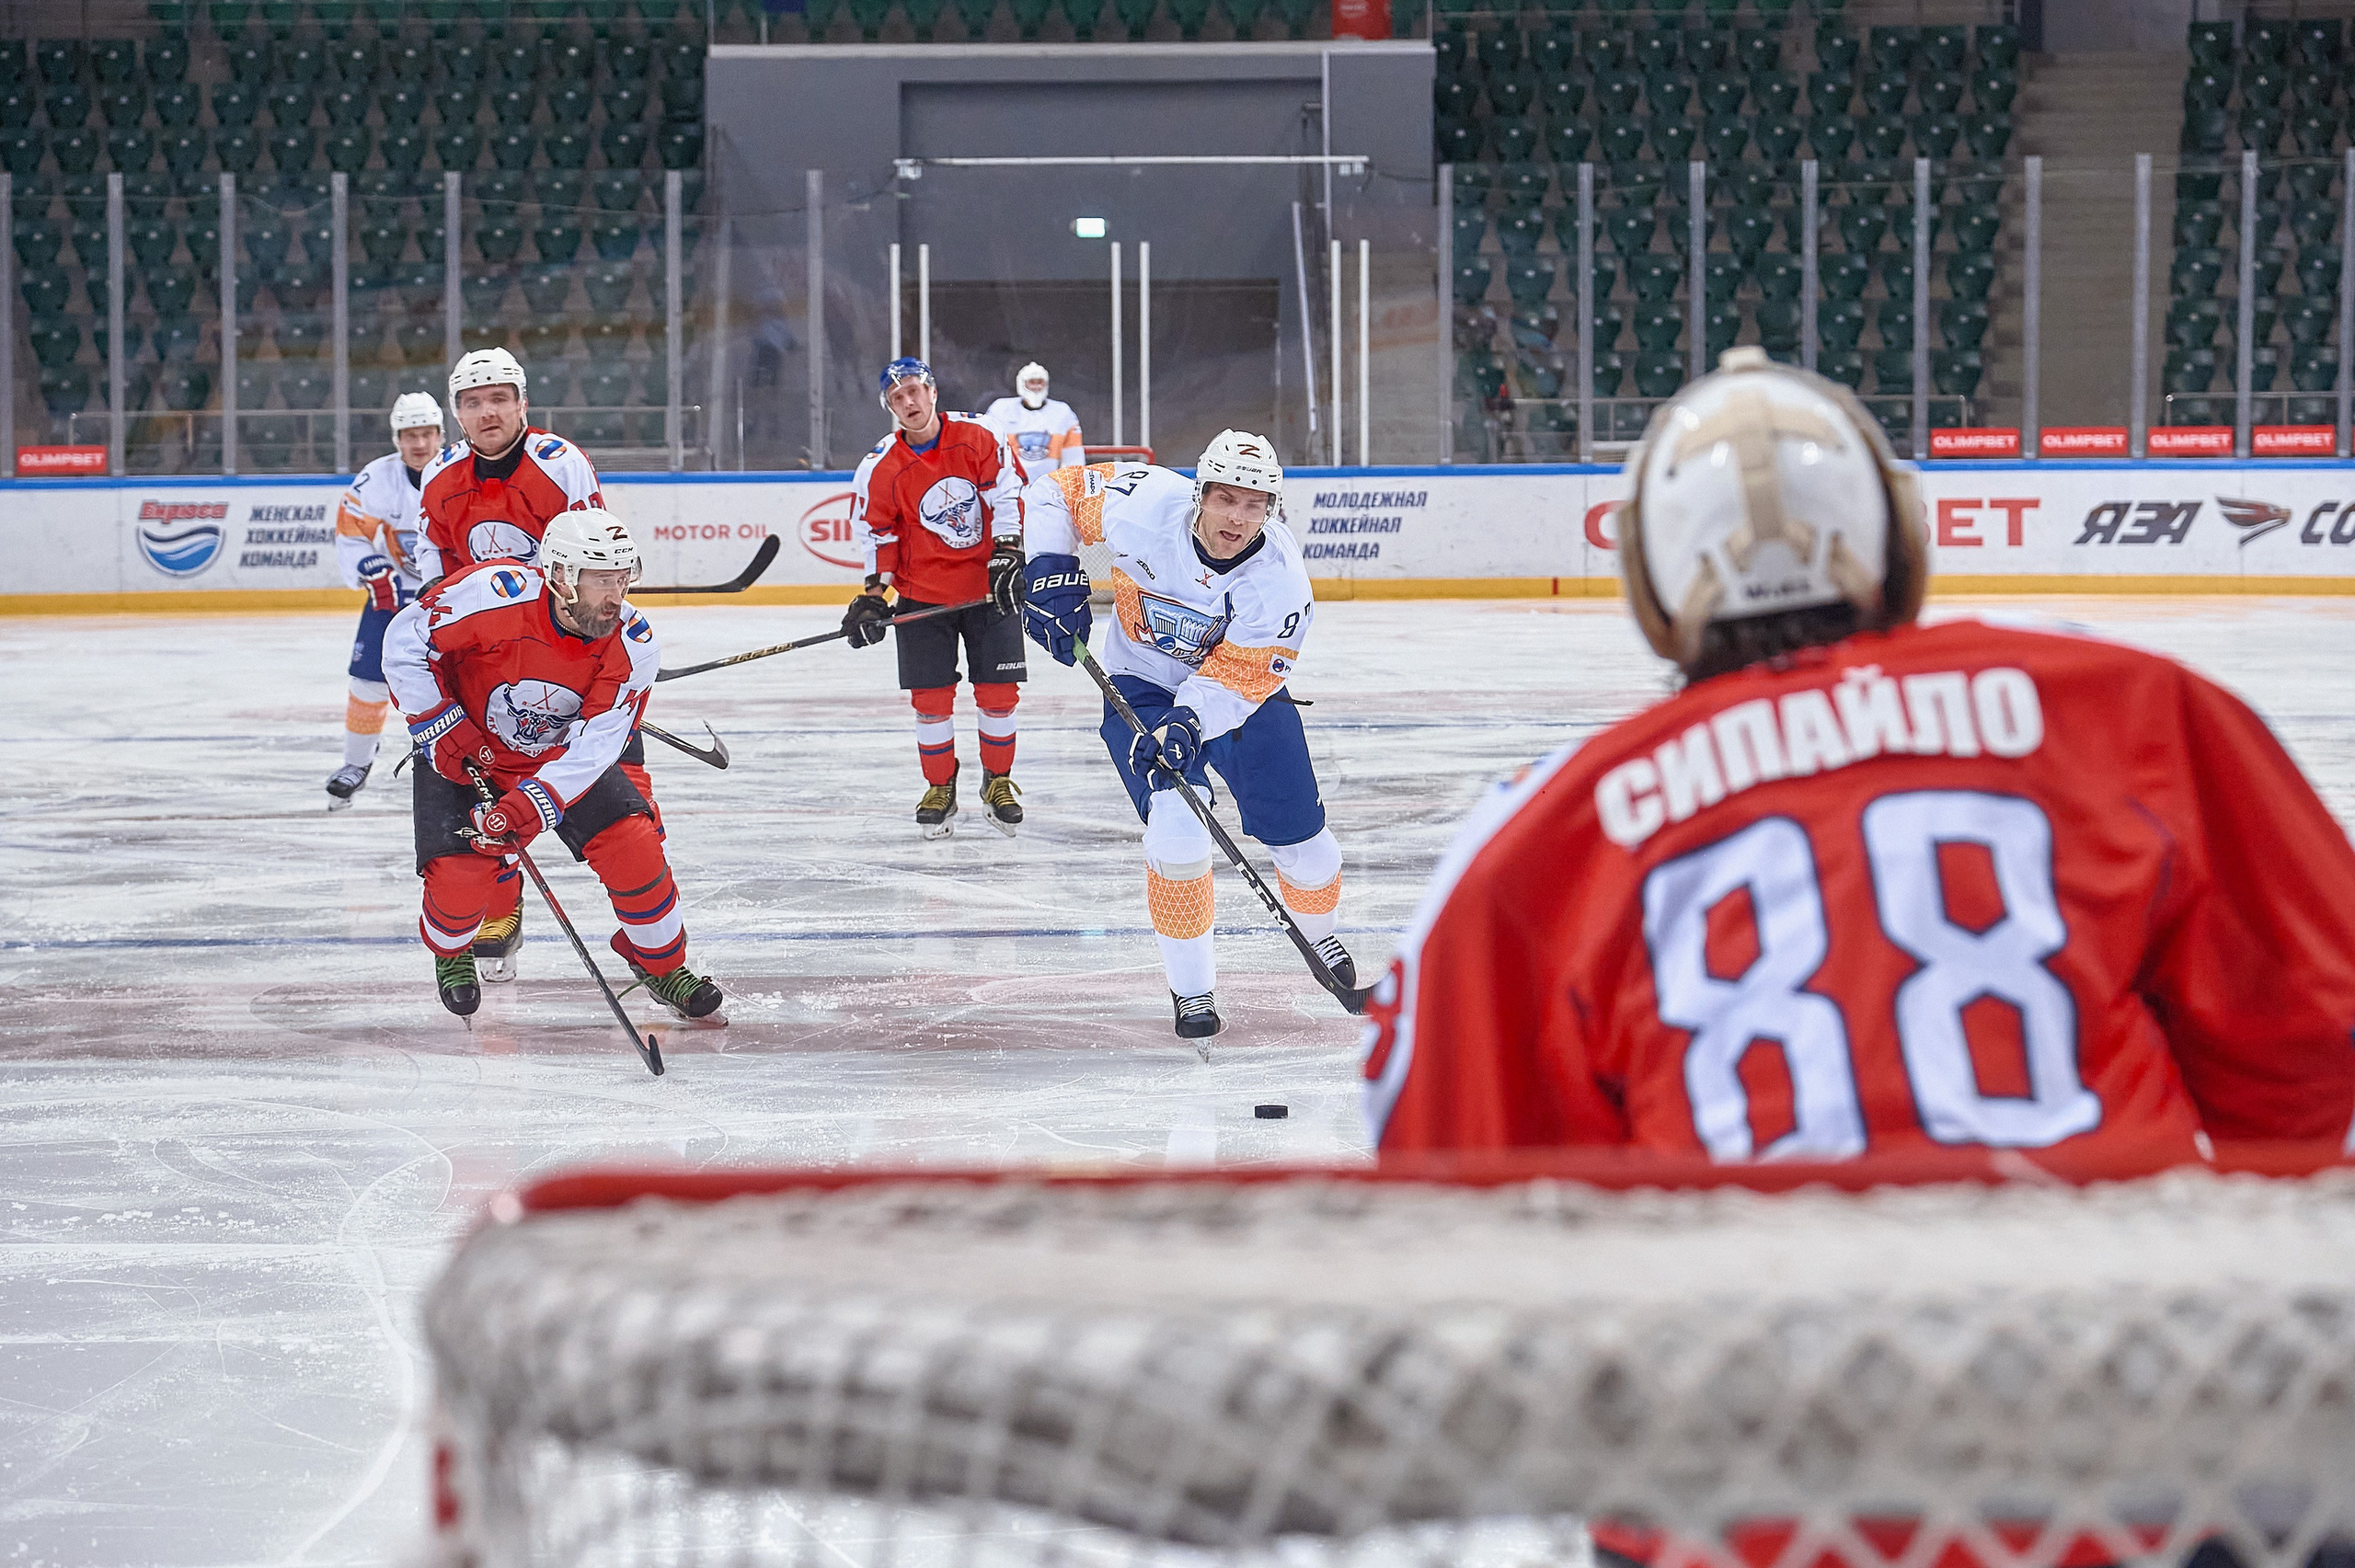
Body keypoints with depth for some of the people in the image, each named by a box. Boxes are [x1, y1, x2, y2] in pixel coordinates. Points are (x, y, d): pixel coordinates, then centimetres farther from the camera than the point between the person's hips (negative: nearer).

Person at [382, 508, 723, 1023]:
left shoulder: (634, 646, -23)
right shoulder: (493, 594, -33)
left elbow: (592, 747, -26)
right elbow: (404, 641, -20)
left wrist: (531, 806, -38)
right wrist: (440, 726, -22)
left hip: (561, 755, 2)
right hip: (463, 749, -2)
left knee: (632, 845, -12)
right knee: (461, 872, -16)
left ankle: (662, 962, 13)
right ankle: (450, 952, 20)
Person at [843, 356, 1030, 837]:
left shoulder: (977, 438, -8)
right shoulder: (881, 467, -7)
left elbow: (1007, 495, -5)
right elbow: (877, 533, 1)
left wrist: (1007, 555, -13)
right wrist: (874, 595, -6)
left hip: (989, 588, 0)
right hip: (923, 594, 0)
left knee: (999, 692, 1)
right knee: (931, 698, -1)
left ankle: (997, 783, 21)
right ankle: (940, 788, 17)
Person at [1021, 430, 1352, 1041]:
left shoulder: (1280, 580, -27)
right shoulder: (1145, 503, -27)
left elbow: (1235, 678, -27)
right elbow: (1058, 492, -11)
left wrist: (1188, 724, -43)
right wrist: (1049, 568, -21)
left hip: (1237, 692, 1)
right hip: (1143, 685, -1)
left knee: (1298, 831, 3)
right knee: (1176, 825, -21)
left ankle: (1319, 936, 38)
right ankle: (1191, 989, -5)